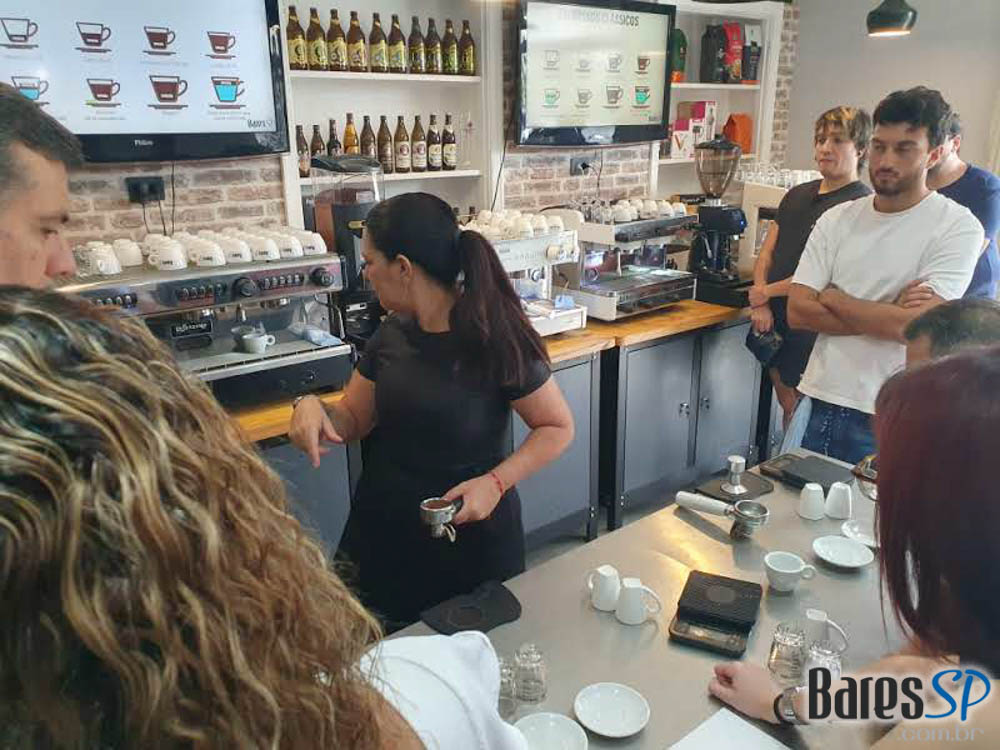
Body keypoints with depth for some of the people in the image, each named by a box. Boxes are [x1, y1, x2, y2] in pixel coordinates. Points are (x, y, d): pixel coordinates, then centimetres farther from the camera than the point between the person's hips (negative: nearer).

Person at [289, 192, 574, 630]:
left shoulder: (493, 337, -17)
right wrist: (314, 407, -13)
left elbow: (558, 426, -11)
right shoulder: (393, 333, 0)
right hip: (384, 532, 5)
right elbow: (353, 419, 8)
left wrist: (496, 481, -24)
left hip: (471, 535, -4)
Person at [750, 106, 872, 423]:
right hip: (775, 321, 7)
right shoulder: (797, 195, 13)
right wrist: (761, 306, -5)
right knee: (787, 406, 18)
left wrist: (766, 292, -9)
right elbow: (766, 254, 10)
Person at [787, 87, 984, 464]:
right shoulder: (838, 220, 6)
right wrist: (887, 318, -11)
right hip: (819, 402, 4)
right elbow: (798, 311, -3)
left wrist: (833, 299, -6)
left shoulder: (958, 227, -6)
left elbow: (917, 324, -18)